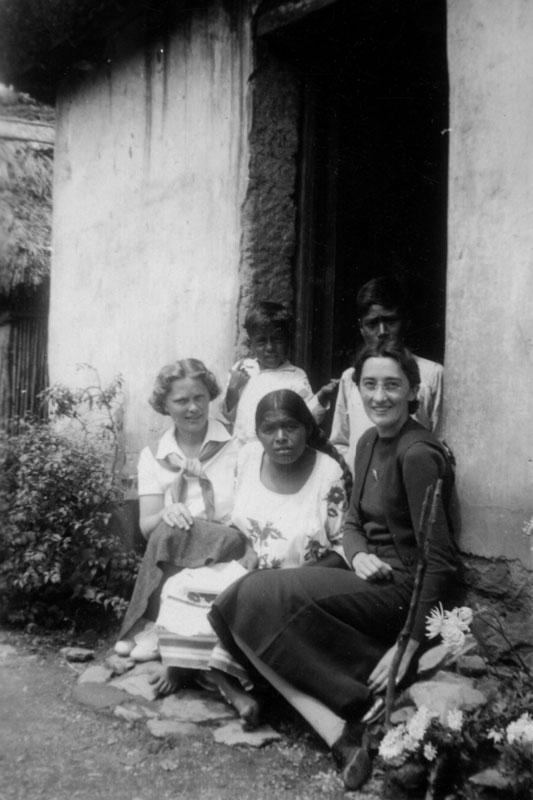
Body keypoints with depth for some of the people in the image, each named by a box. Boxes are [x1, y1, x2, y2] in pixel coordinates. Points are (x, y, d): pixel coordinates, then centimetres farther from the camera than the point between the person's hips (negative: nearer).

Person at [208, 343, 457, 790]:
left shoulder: (418, 454, -17)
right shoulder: (369, 442, 10)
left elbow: (439, 561, -19)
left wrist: (408, 645, -21)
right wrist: (358, 554, -8)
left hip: (401, 591, -8)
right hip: (370, 578, 9)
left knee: (261, 600, -20)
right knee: (250, 610, -11)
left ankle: (359, 711, -15)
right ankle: (341, 736, -17)